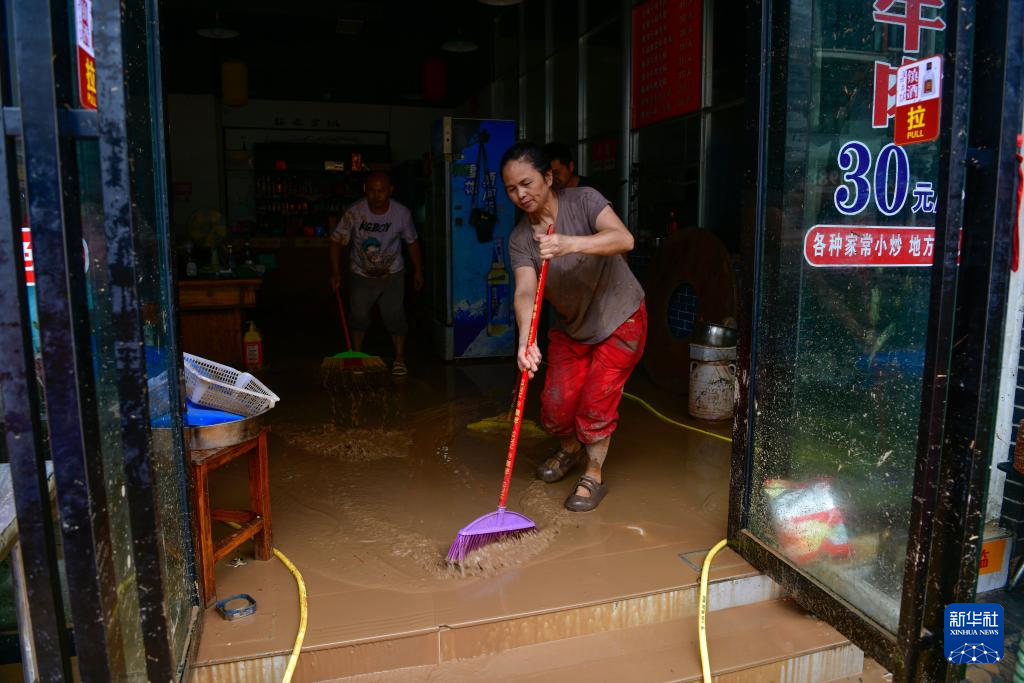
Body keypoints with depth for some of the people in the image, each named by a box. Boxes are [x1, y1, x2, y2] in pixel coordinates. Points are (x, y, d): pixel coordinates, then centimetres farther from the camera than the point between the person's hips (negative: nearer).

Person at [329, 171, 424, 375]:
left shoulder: (402, 213, -15)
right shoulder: (355, 212, -19)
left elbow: (412, 242, 0)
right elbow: (337, 241, -11)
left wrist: (418, 271, 3)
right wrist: (336, 272, -18)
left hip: (392, 274, 0)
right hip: (361, 275, 0)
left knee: (395, 316, -5)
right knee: (359, 316, 4)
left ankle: (400, 358, 12)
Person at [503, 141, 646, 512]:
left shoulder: (583, 200, -19)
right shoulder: (519, 238, -10)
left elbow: (623, 238, -35)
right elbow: (525, 291, -26)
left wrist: (571, 244, -52)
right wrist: (526, 339, -45)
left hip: (620, 321, -4)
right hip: (570, 327, 4)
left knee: (596, 402, -7)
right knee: (556, 406, 2)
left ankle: (594, 475, 16)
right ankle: (570, 447, 36)